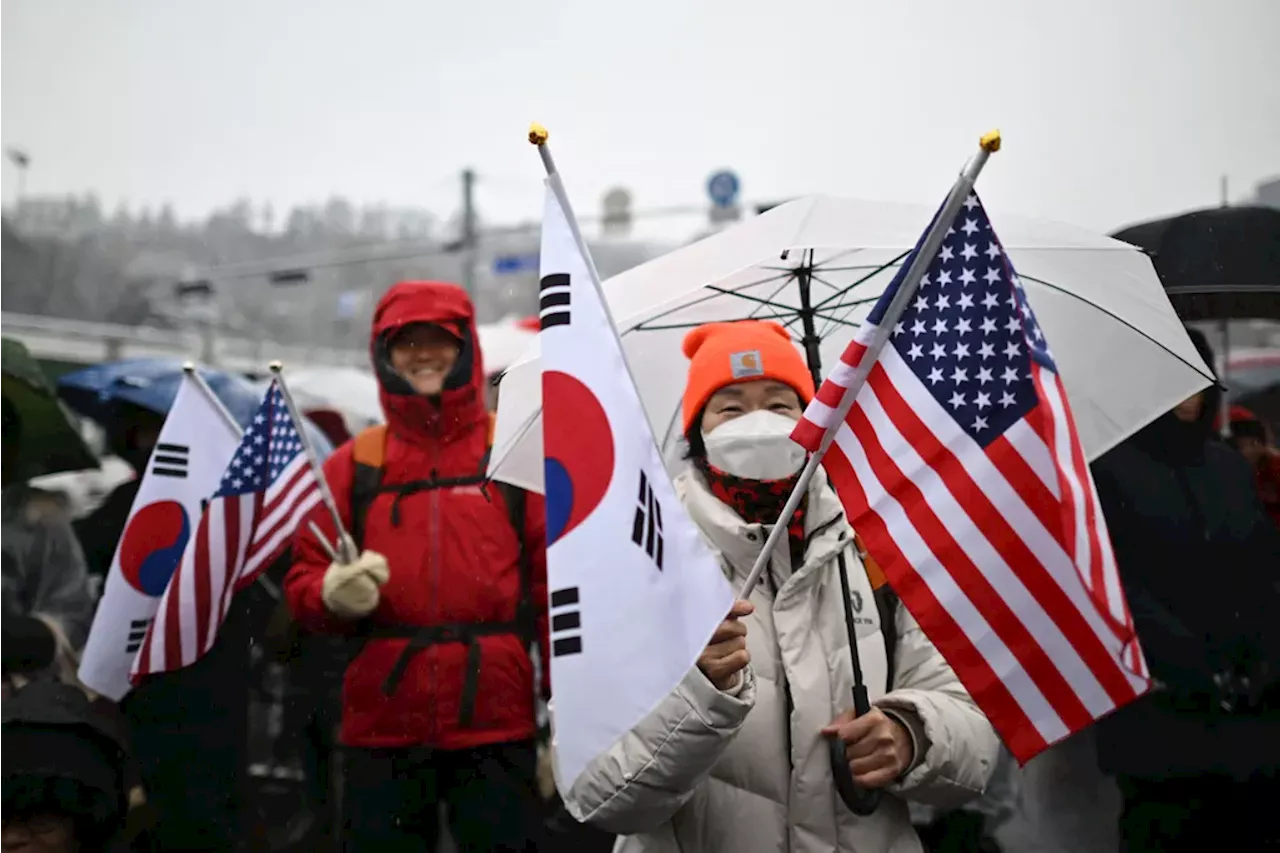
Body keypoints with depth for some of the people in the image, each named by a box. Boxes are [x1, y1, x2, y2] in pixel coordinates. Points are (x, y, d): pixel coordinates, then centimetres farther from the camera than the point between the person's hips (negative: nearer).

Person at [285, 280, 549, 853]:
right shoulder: (352, 465, 8)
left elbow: (558, 586, 0)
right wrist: (334, 593, -16)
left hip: (496, 727, -1)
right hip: (382, 728, 2)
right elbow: (303, 580, 8)